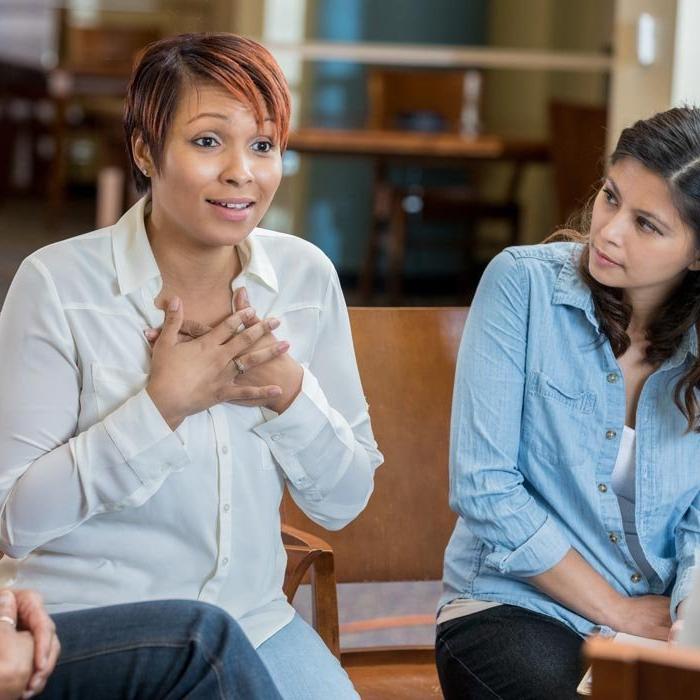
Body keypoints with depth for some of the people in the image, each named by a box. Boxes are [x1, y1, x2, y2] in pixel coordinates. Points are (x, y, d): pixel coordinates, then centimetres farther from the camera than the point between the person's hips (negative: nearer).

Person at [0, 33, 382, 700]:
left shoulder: (306, 276, 1)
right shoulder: (58, 284, -11)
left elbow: (344, 501, 4)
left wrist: (289, 393, -14)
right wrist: (162, 404, -20)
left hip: (253, 620, 3)